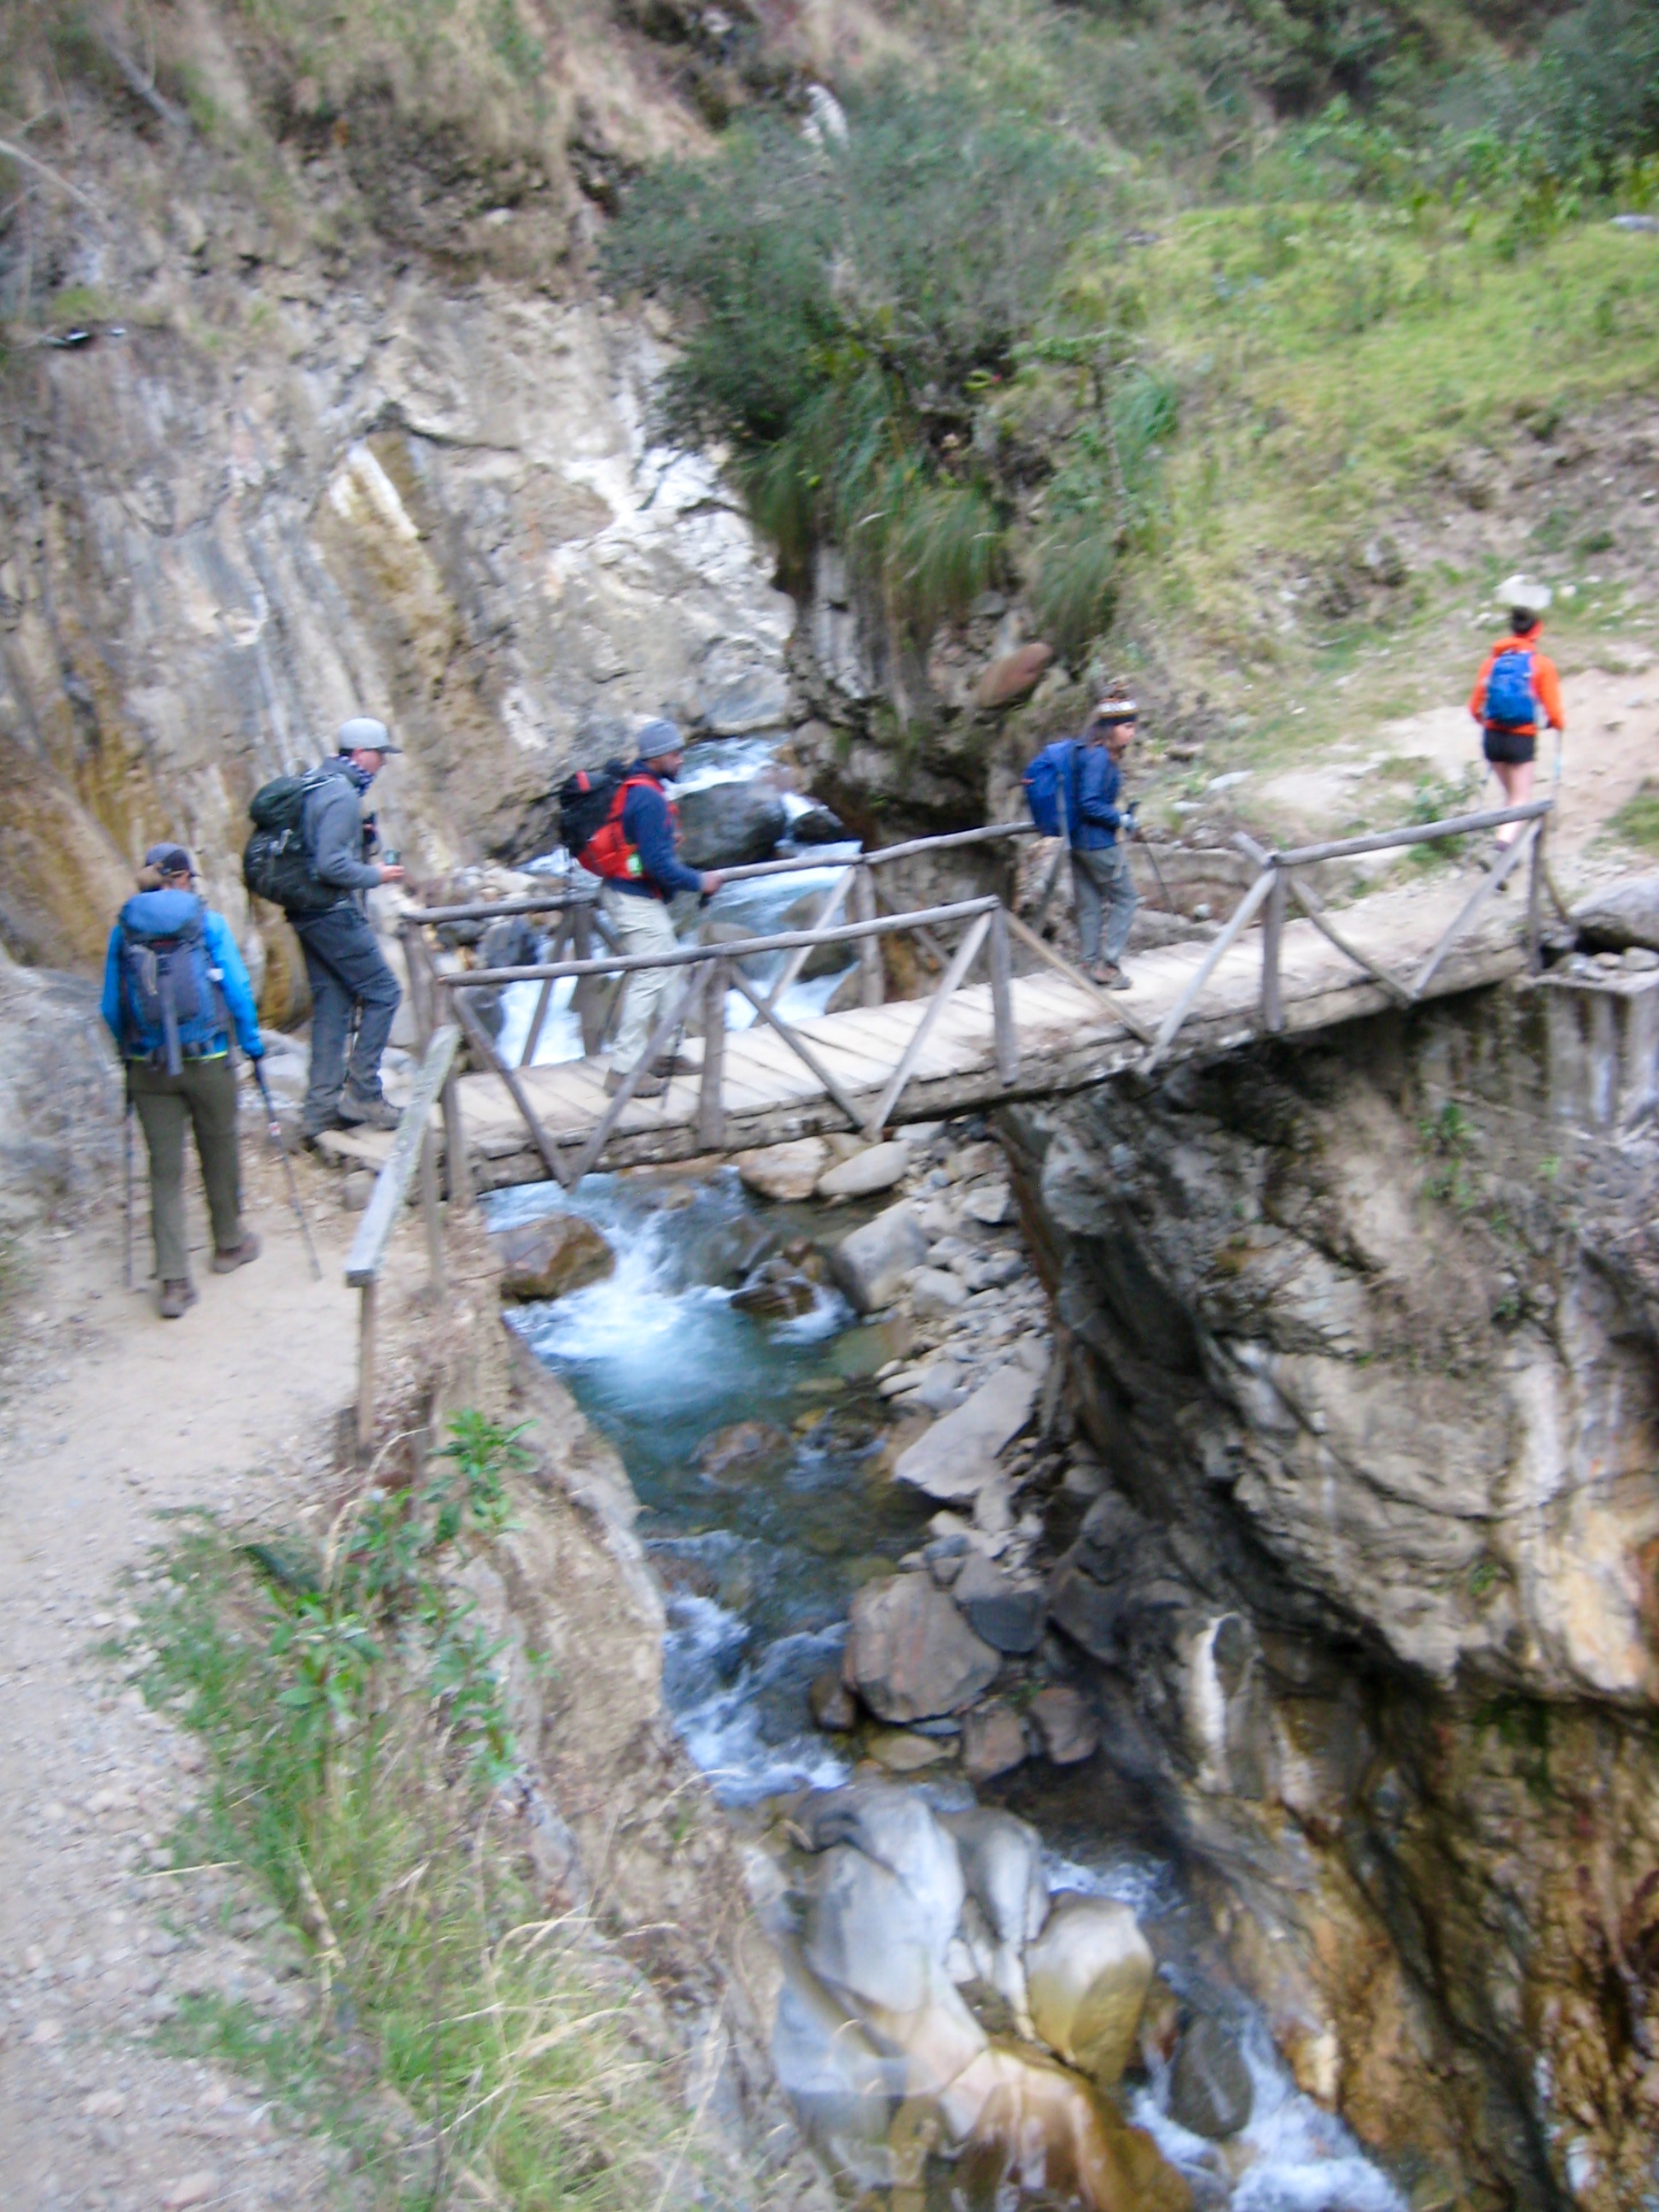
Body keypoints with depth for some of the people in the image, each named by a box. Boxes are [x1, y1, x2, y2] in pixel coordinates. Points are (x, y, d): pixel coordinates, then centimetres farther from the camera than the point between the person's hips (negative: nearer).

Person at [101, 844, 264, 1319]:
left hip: (148, 1066, 2)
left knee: (164, 1168, 5)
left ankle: (173, 1281, 0)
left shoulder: (123, 928, 3)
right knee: (219, 1153, 17)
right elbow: (237, 990, -5)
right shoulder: (209, 923, -4)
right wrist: (252, 1043, 8)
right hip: (208, 1060, -2)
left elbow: (111, 1006, 4)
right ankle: (229, 1244, 37)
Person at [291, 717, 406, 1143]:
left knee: (331, 1007, 11)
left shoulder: (319, 786, 15)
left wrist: (364, 854, 14)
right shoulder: (342, 795, -15)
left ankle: (320, 1110, 12)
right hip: (334, 913, -10)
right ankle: (362, 1094, 0)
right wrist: (376, 874, -11)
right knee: (382, 993, -1)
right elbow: (332, 865, -24)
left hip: (308, 914, 10)